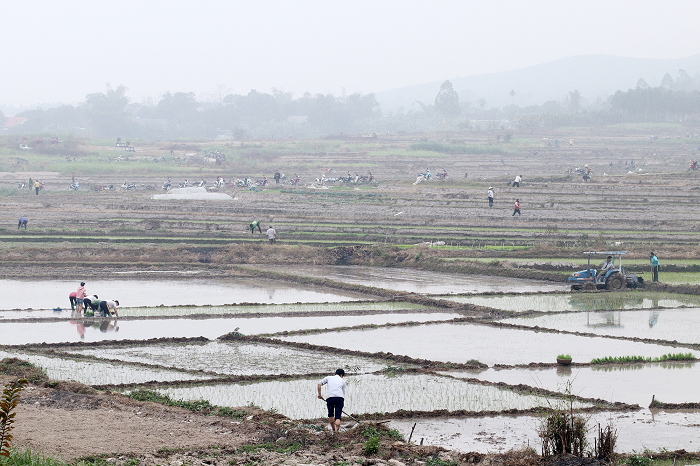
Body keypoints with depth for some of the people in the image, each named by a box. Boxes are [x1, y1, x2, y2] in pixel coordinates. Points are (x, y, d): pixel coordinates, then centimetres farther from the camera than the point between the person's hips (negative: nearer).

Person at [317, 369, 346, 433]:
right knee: (338, 416, -1)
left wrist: (319, 394, 19)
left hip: (330, 398, 0)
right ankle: (337, 430, -17)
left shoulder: (328, 378, 24)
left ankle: (333, 429, 27)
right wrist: (342, 404, 29)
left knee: (331, 414, 22)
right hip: (340, 398, 0)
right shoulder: (342, 381, 24)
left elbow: (319, 384, 14)